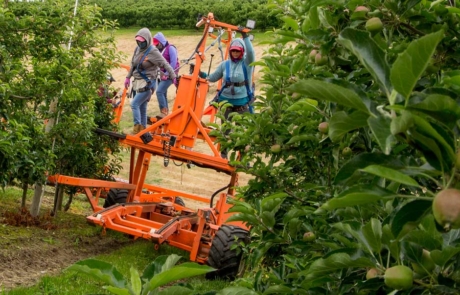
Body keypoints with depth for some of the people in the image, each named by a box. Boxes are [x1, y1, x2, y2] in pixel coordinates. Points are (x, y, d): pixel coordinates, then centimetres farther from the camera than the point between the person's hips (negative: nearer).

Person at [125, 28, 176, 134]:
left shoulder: (153, 52, -13)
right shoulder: (138, 49, 9)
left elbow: (165, 65, -12)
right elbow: (133, 65, 23)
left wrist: (174, 77, -14)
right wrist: (128, 77, 23)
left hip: (147, 83, -7)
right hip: (138, 82, 7)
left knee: (134, 104, -17)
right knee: (142, 108, 11)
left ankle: (137, 128, -14)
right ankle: (142, 130, 17)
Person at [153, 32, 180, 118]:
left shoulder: (170, 48, -9)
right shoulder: (159, 50, 14)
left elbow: (173, 63, -16)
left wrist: (167, 74, -17)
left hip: (169, 75, -9)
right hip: (162, 75, 9)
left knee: (159, 91, -19)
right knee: (163, 94, 10)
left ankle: (163, 112, -18)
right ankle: (166, 113, 17)